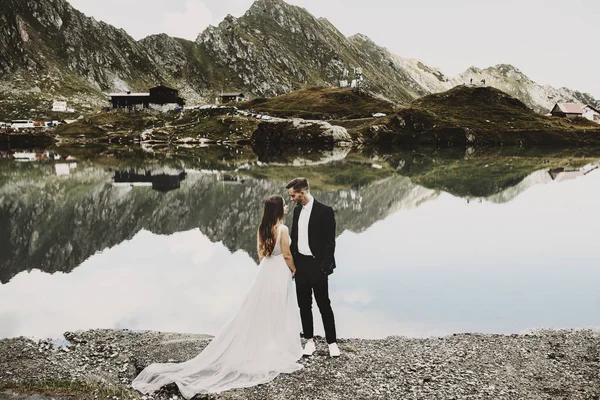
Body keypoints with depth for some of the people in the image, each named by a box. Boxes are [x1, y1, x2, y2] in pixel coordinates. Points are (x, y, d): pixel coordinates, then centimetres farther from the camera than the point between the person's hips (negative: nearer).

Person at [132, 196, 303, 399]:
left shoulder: (262, 228, 3)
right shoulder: (283, 229, -18)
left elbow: (260, 253, 10)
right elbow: (287, 255, -13)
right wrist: (293, 270, 5)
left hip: (265, 272, 6)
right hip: (280, 272, -6)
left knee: (257, 311, 11)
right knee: (277, 313, 4)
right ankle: (275, 352, 12)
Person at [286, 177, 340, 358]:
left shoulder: (324, 211, -13)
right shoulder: (297, 210, 7)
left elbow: (330, 241, -13)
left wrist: (325, 267, -16)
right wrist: (292, 262, 10)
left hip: (317, 265, -6)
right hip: (300, 264, 6)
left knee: (324, 305, 1)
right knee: (304, 305, 10)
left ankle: (332, 342, 12)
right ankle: (309, 341, 21)